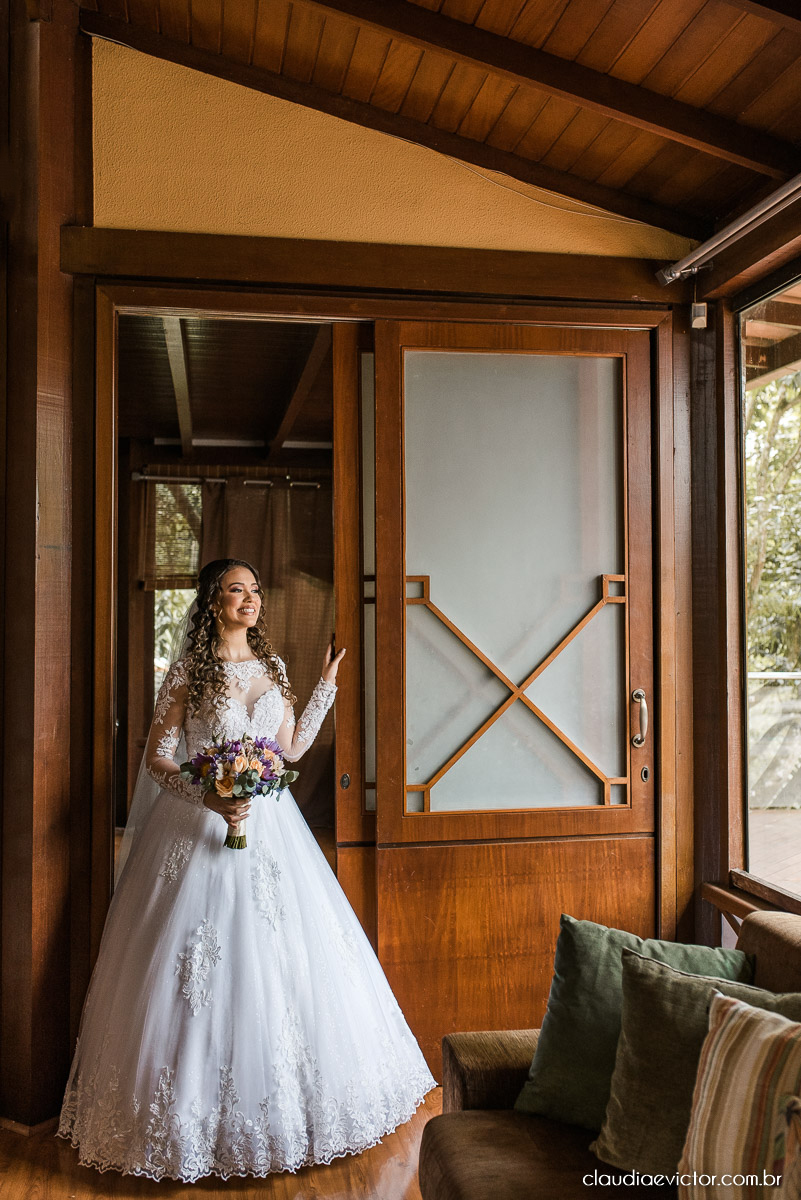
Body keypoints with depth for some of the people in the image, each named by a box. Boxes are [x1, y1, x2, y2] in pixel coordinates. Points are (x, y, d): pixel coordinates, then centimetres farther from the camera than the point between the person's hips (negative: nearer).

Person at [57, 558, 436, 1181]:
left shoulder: (273, 666, 9)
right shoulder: (189, 671, -4)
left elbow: (291, 748, 12)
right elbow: (158, 757, -5)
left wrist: (326, 688, 11)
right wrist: (210, 798, -19)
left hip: (269, 821, 5)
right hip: (201, 825, -4)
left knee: (282, 954, 6)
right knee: (205, 961, -3)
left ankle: (284, 1102, 22)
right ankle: (197, 1111, 12)